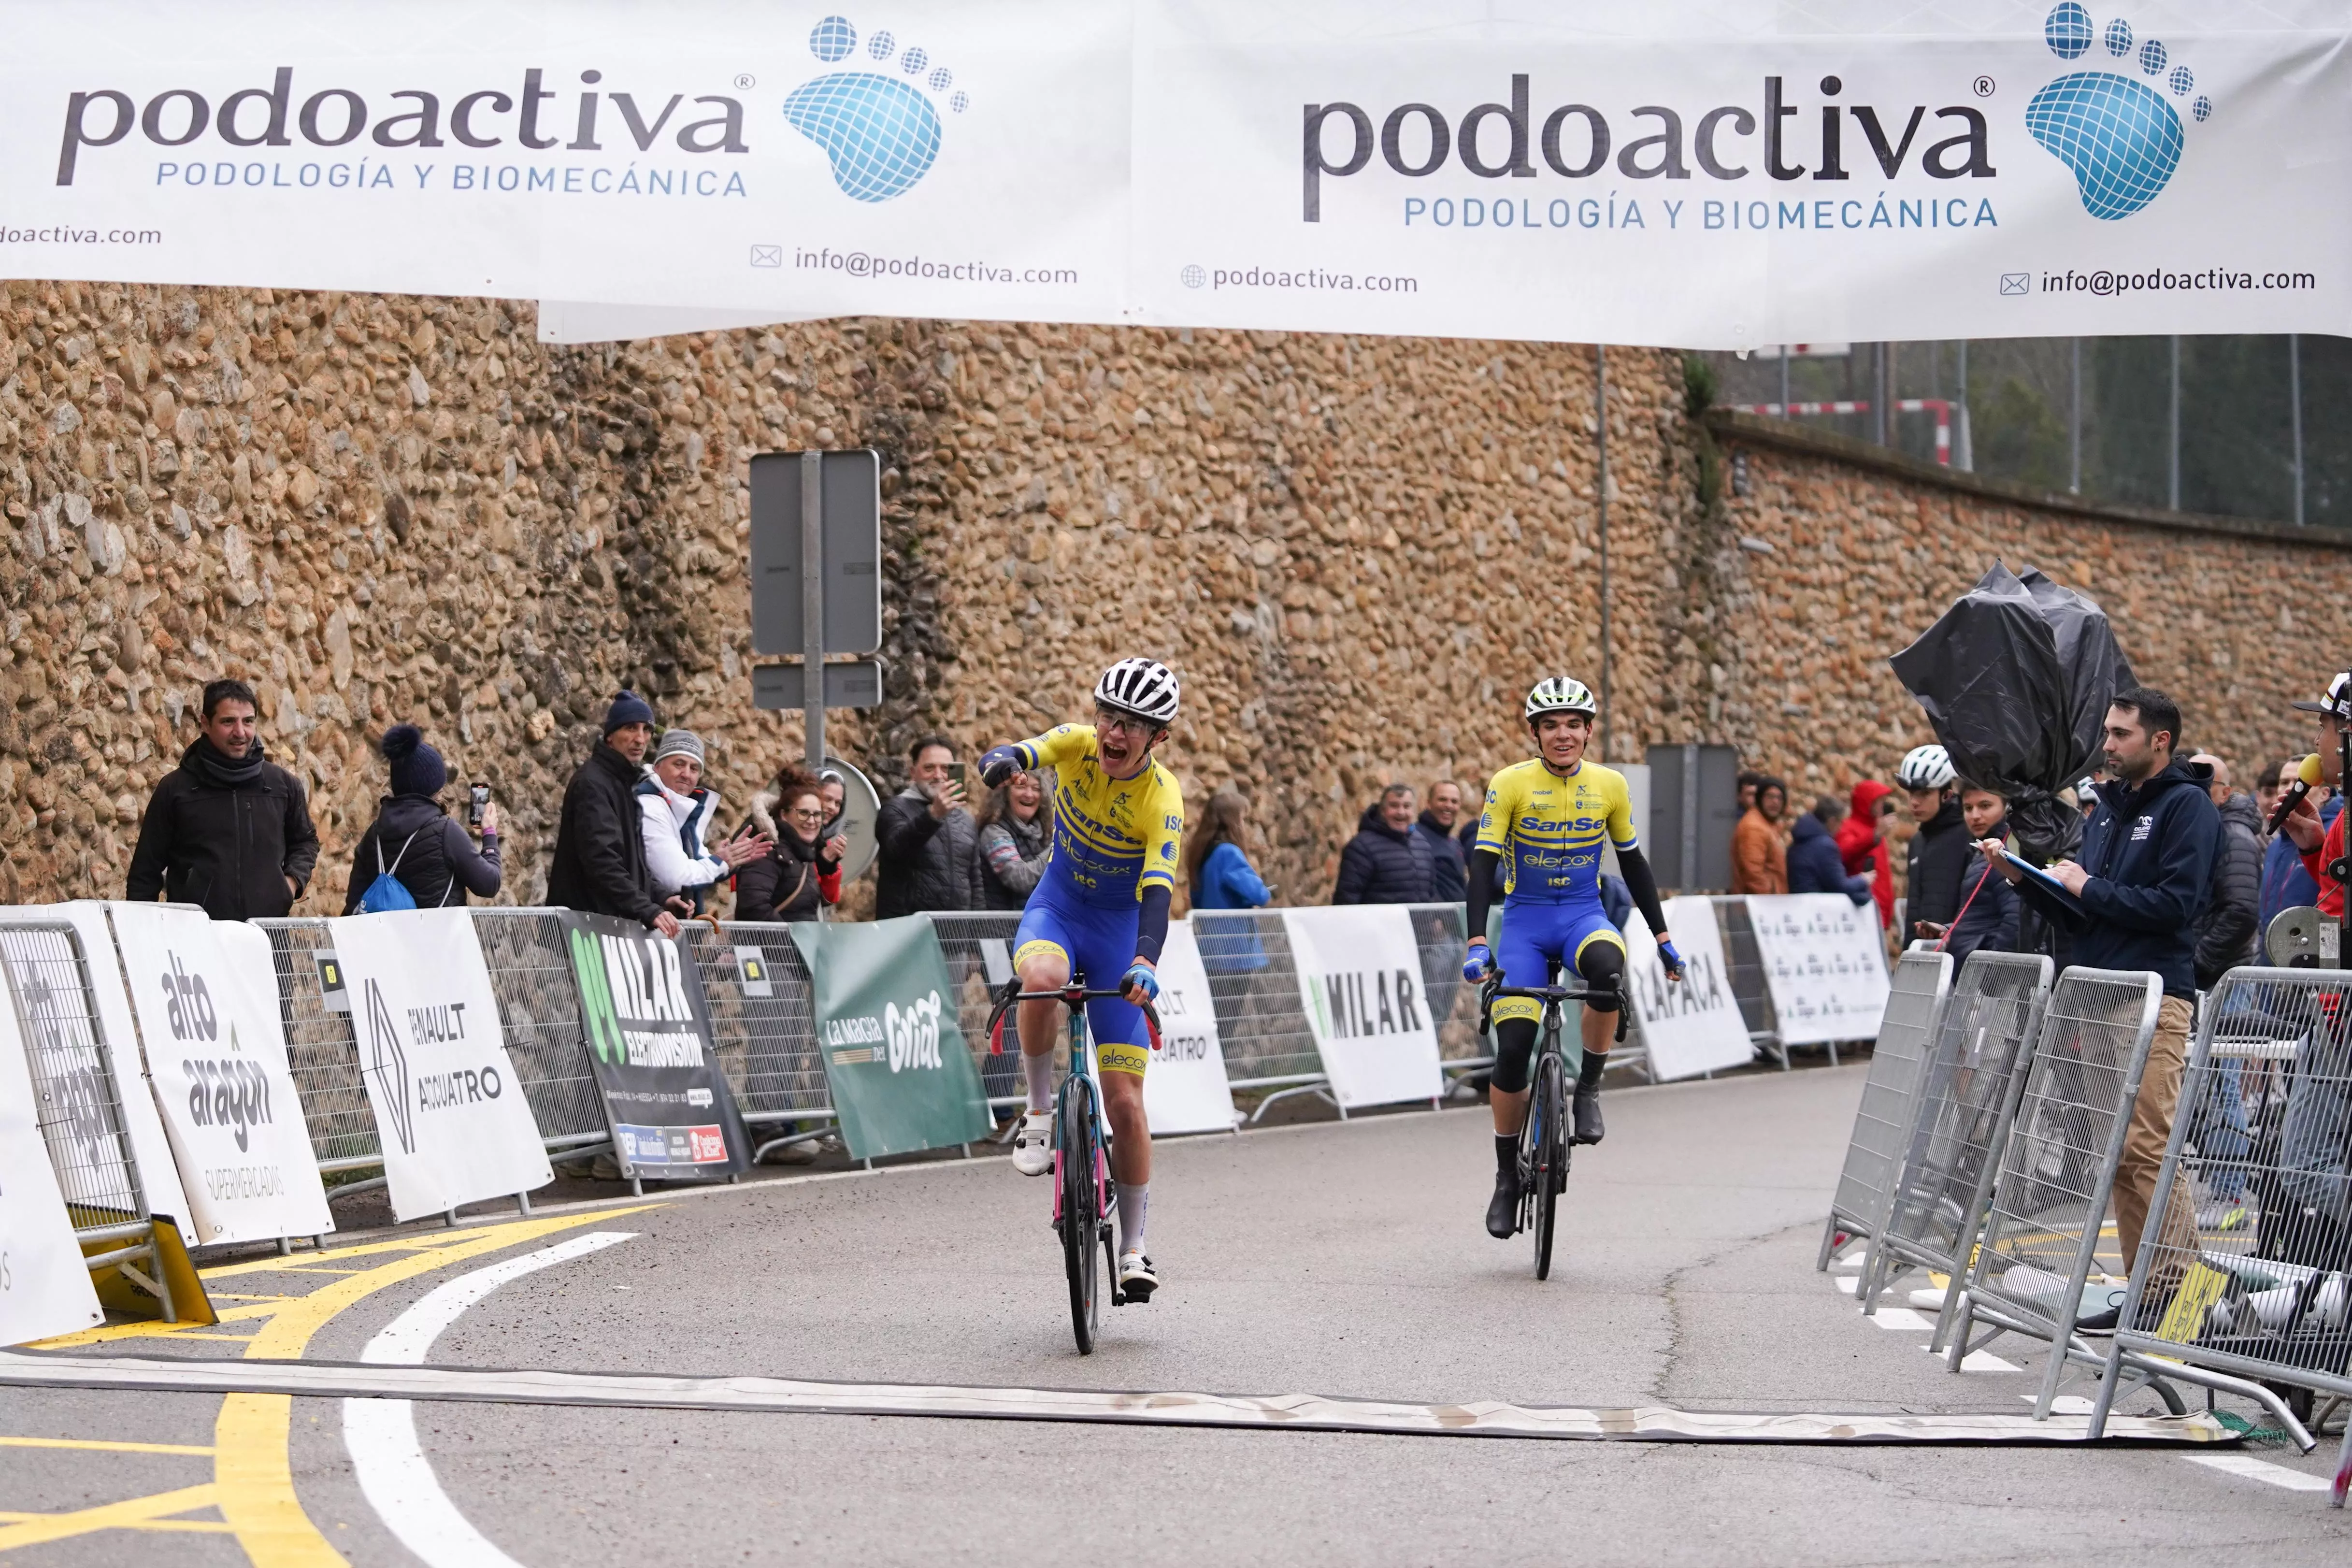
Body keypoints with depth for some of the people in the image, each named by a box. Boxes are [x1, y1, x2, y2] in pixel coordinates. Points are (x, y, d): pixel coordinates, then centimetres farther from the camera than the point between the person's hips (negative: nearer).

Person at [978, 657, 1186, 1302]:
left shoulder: (1162, 799, -22)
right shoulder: (1077, 746, -13)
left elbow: (1158, 891, -32)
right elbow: (1009, 759, -26)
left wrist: (1145, 964, -49)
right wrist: (1002, 761, -51)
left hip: (1120, 929, -2)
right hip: (1057, 909, 2)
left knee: (1124, 1102, -5)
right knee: (1042, 980, -38)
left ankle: (1134, 1247, 10)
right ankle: (1040, 1113, -16)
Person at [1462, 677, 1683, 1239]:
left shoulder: (1610, 786, -1)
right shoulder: (1511, 784, -8)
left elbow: (1632, 862, 11)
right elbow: (1483, 865, -12)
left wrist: (1663, 937, 10)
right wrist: (1477, 943, -24)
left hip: (1585, 915, 1)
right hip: (1525, 919, -1)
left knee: (1608, 968, -36)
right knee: (1512, 1050, -12)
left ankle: (1589, 1088, -15)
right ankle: (1507, 1177, 6)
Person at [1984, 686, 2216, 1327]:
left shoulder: (2187, 806, -5)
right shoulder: (2108, 808, 19)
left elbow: (2173, 905, -16)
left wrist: (2090, 888, -9)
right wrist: (2022, 877, 8)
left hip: (2156, 999, -8)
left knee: (2147, 1148, -13)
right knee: (2117, 1151, 6)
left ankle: (2177, 1290, -12)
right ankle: (2145, 1291, 10)